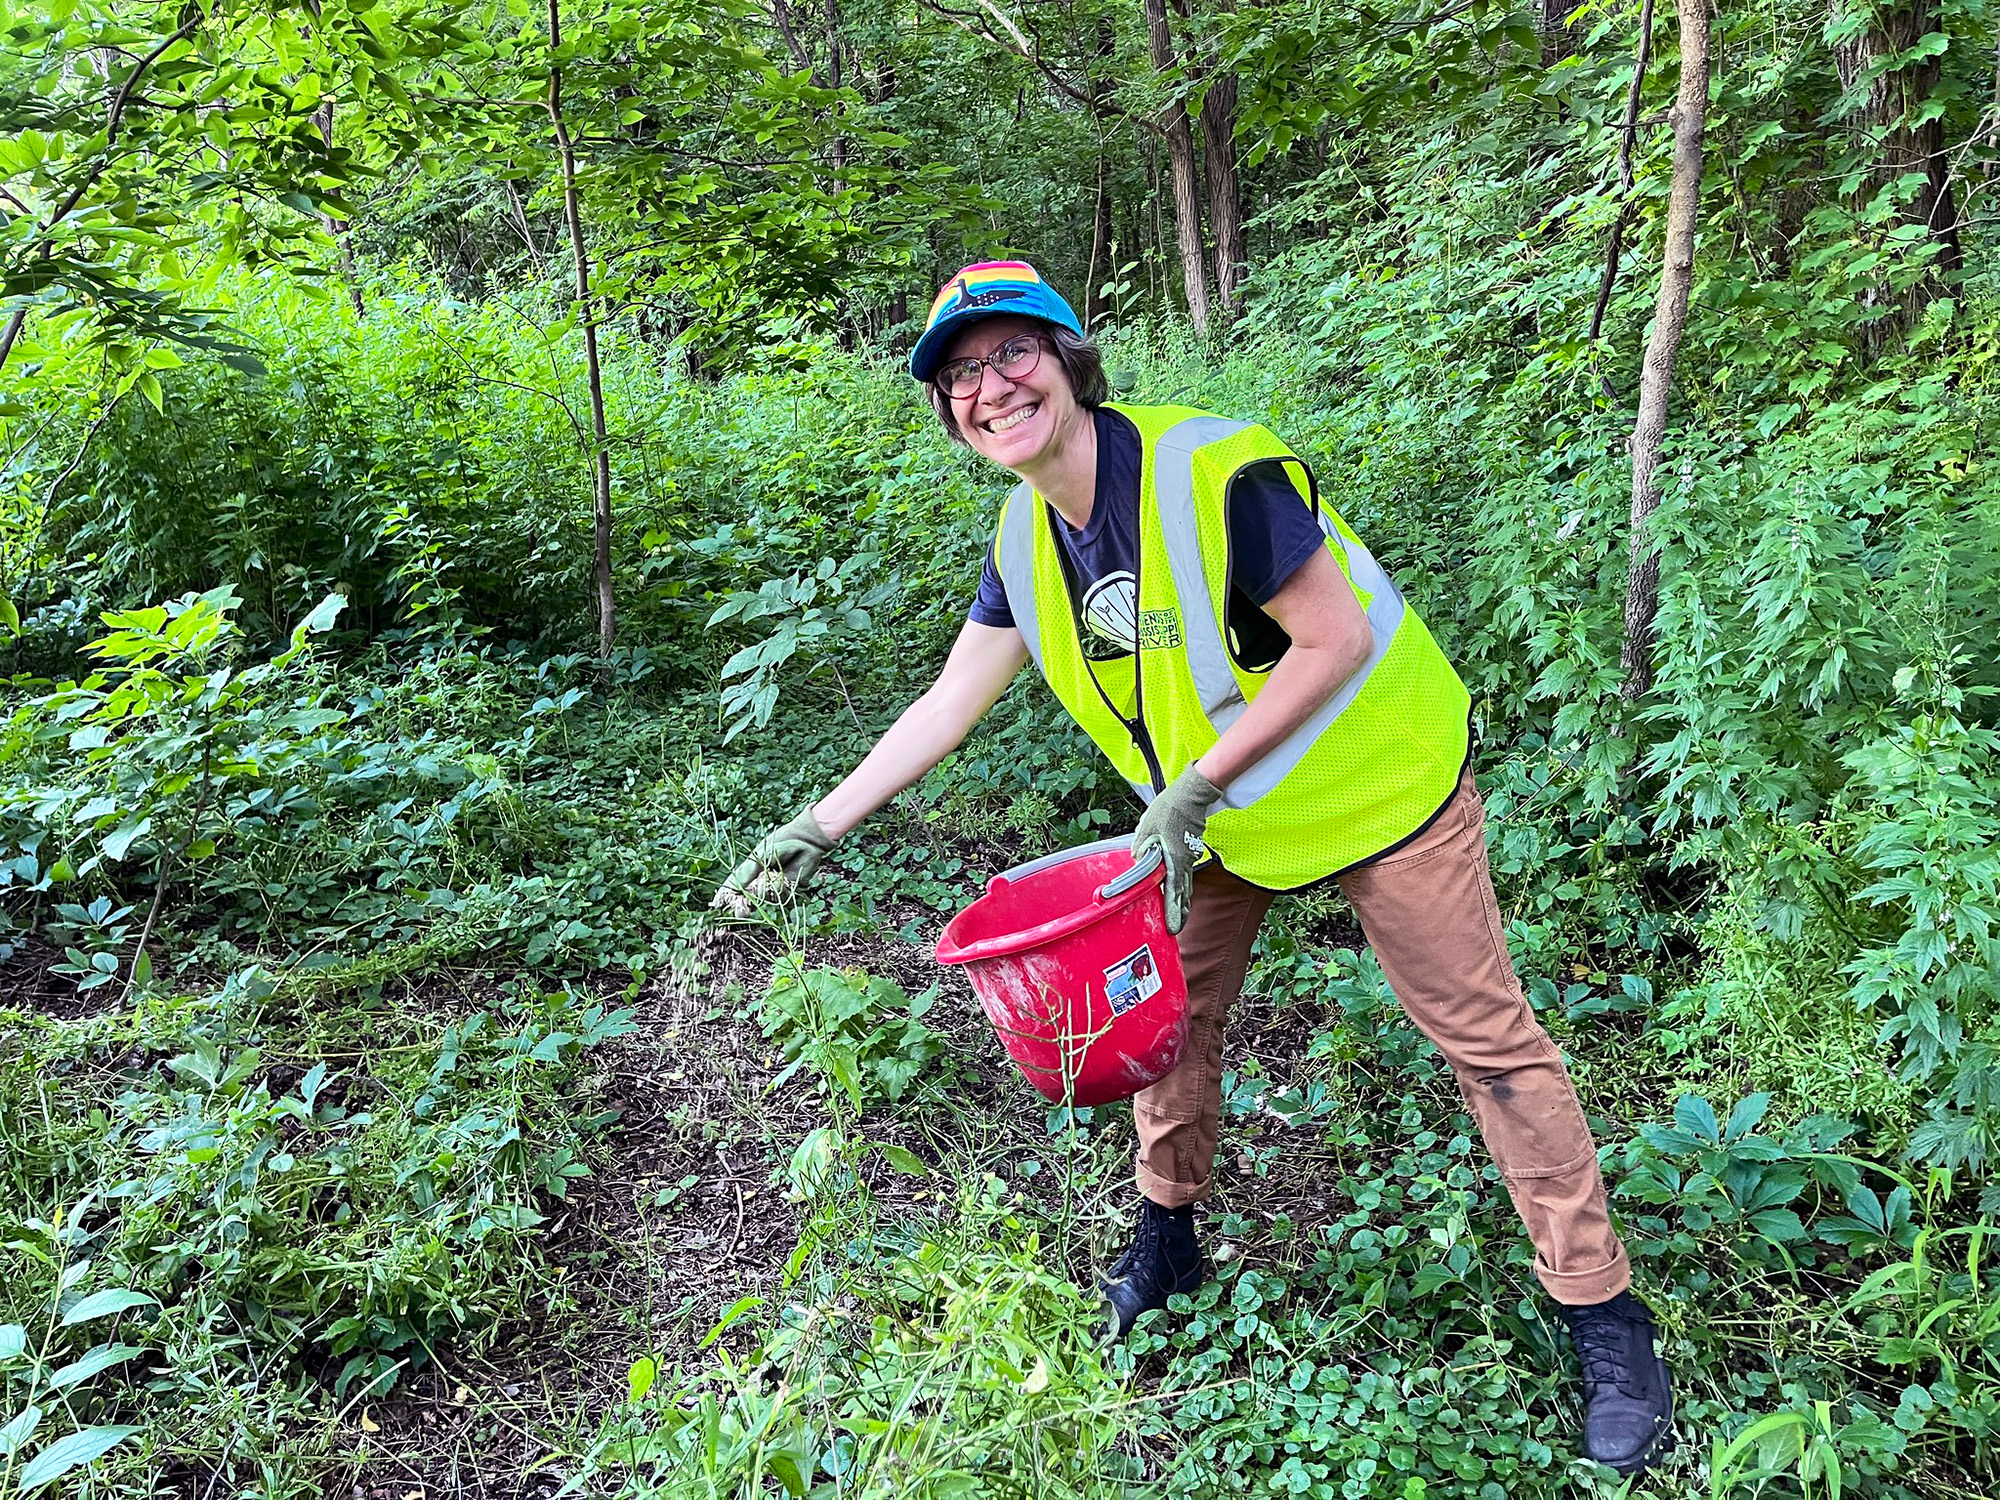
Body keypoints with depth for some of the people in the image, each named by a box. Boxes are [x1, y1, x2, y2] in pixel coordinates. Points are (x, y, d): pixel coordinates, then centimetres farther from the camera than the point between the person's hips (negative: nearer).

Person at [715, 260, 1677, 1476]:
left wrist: (1198, 785, -26)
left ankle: (1602, 1308, 14)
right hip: (1214, 810, 7)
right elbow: (950, 702, 1)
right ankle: (1169, 1240, 37)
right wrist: (822, 825, -1)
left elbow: (1336, 641, -25)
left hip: (1368, 779, -6)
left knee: (1484, 1035, -1)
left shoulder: (1211, 474, -28)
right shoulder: (1028, 541, -5)